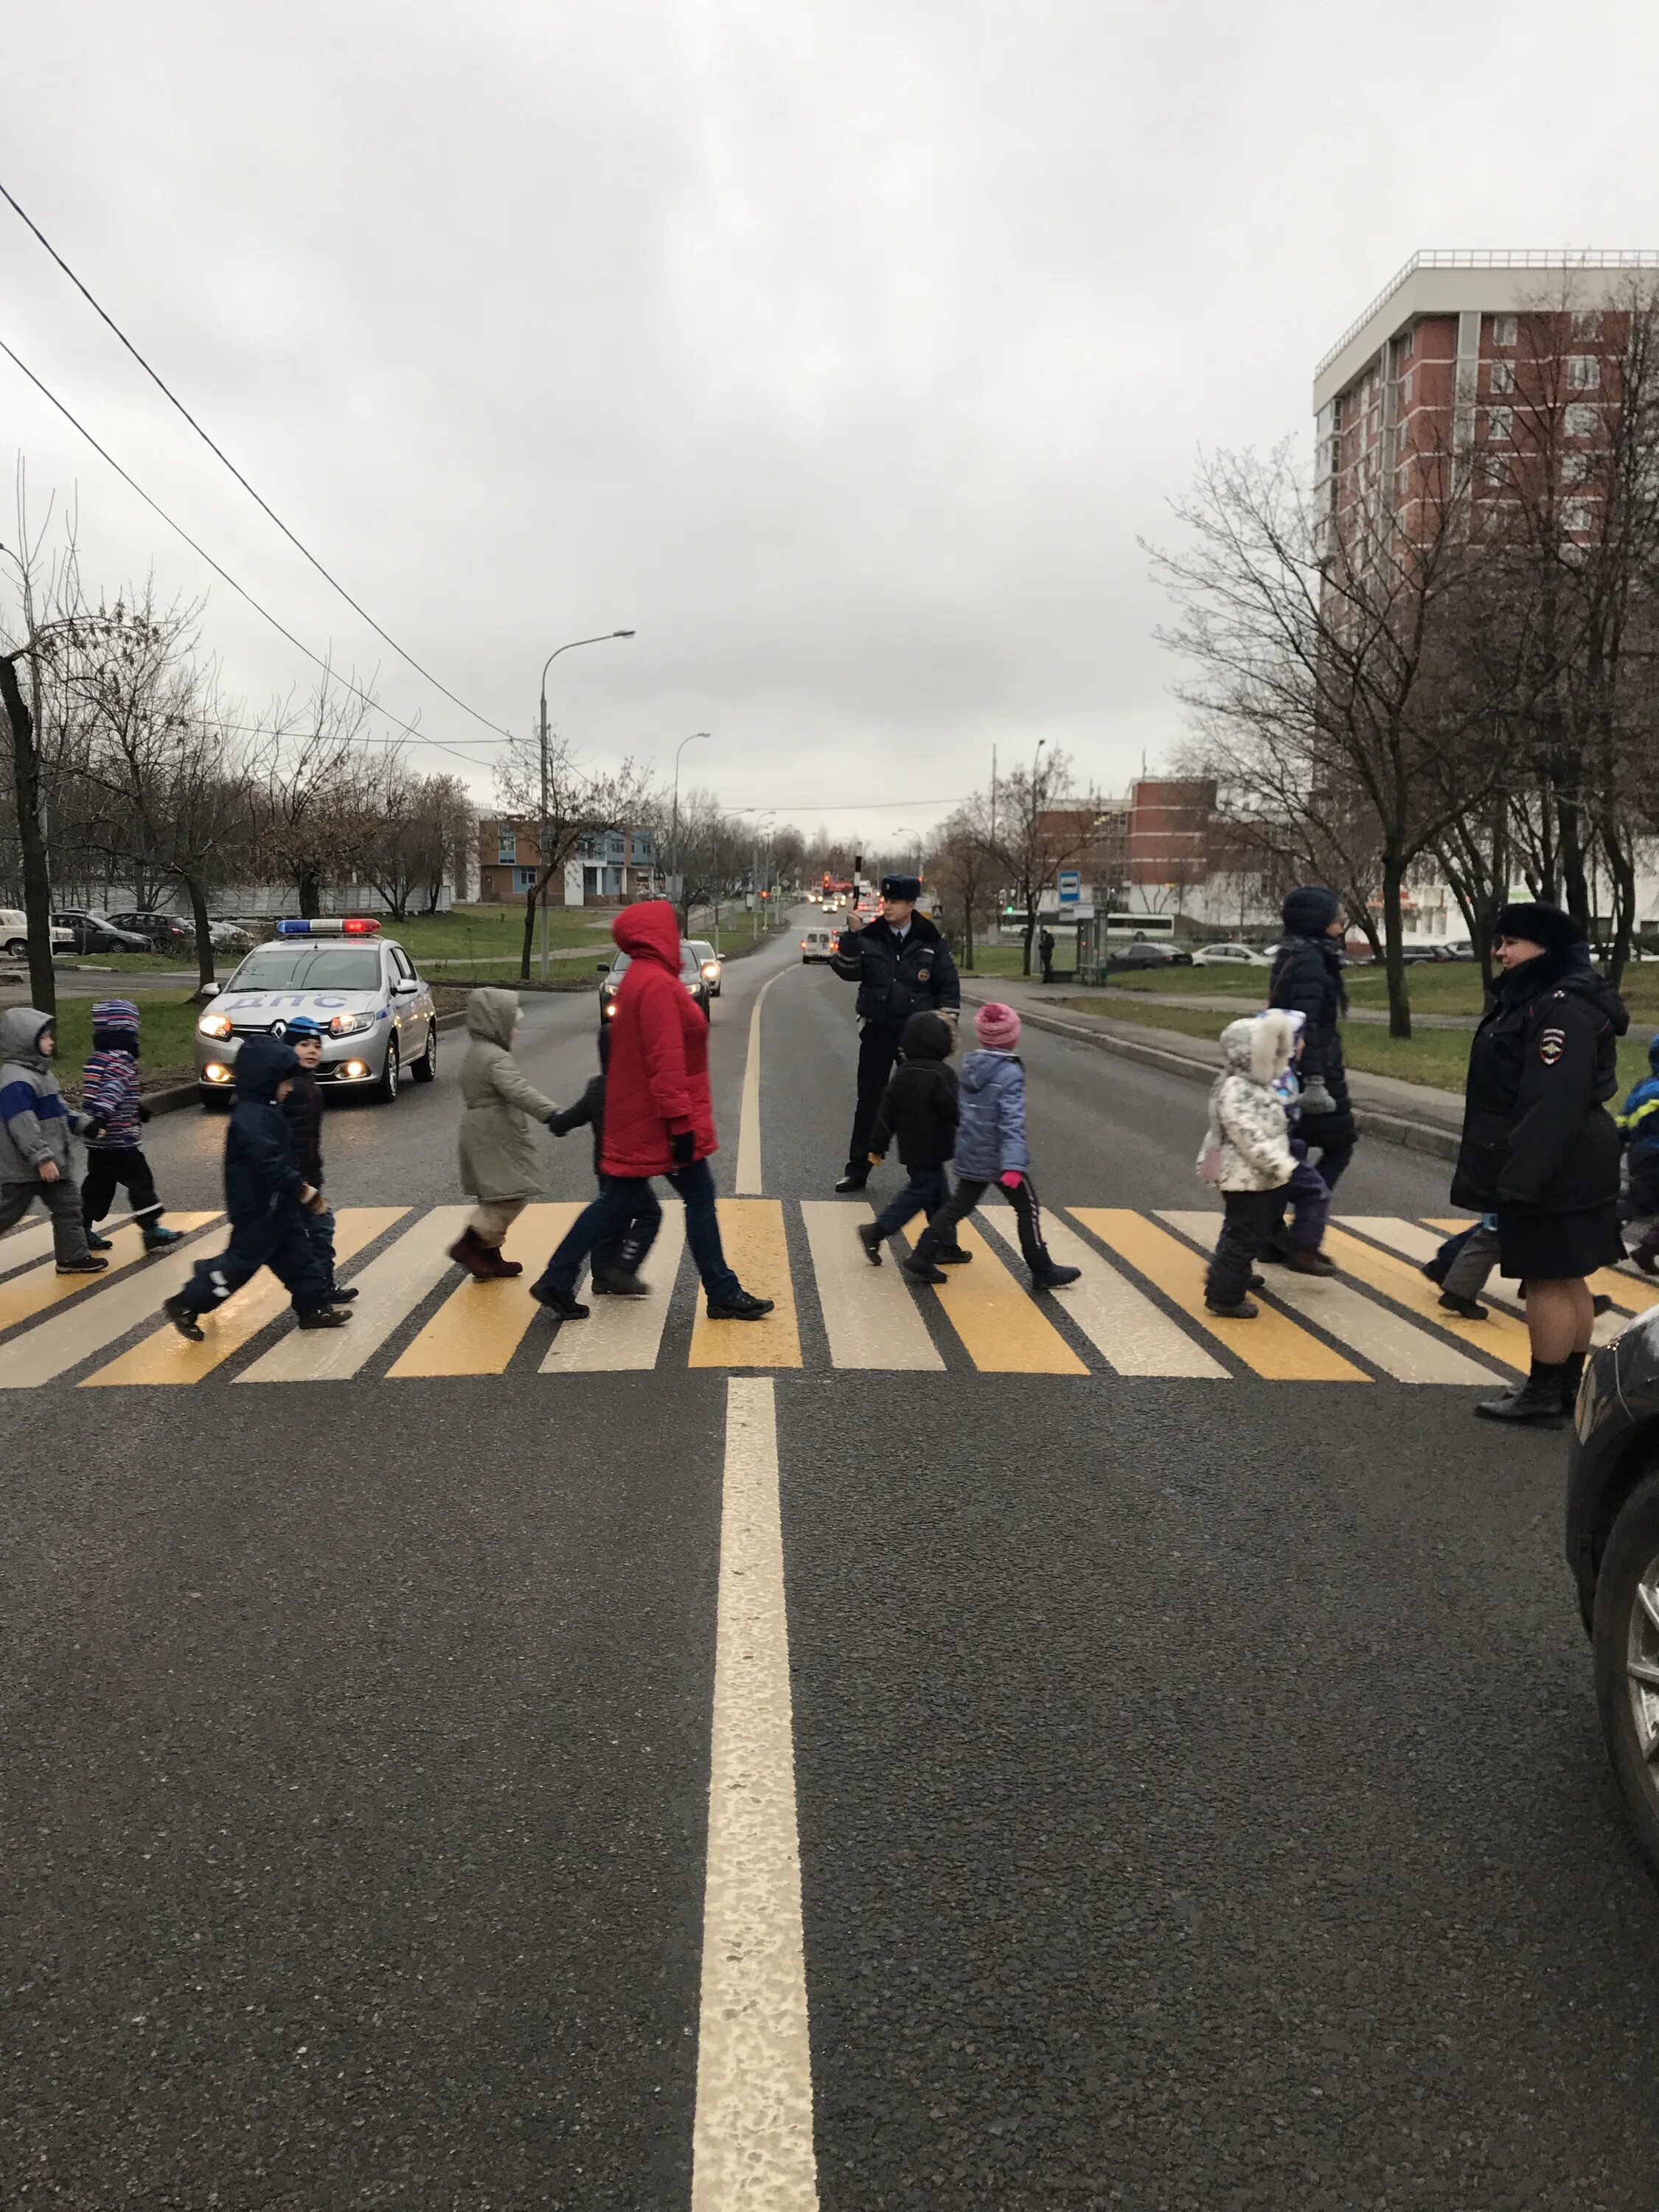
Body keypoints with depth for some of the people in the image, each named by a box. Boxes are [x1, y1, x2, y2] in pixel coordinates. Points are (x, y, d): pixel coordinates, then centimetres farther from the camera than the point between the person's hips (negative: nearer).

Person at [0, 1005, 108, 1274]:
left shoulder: (40, 1073, 12)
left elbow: (59, 1111, 21)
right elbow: (23, 1126, -28)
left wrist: (86, 1123, 9)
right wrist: (42, 1159, -29)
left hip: (51, 1163, 10)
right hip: (23, 1168, -10)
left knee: (68, 1206, 11)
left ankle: (73, 1256, 18)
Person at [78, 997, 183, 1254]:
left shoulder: (95, 1057, 14)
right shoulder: (122, 1059, -16)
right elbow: (112, 1090, -31)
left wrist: (138, 1108, 37)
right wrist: (102, 1117, -41)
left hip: (98, 1140, 9)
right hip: (120, 1139, -9)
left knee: (98, 1185, 15)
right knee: (140, 1182, -1)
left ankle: (84, 1231, 19)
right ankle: (151, 1230, 2)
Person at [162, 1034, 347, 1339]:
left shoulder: (264, 1111, 10)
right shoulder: (252, 1119, -24)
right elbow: (270, 1164, -31)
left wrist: (301, 1186, 16)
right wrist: (303, 1191, -26)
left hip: (276, 1206, 10)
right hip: (257, 1210, -10)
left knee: (298, 1256, 13)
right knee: (242, 1261, 0)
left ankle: (314, 1308, 21)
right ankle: (185, 1306, 11)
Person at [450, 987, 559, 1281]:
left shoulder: (475, 1054, 17)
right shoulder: (496, 1058, -16)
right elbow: (519, 1091, -31)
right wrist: (551, 1113, -40)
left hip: (479, 1133, 11)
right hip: (497, 1139, -11)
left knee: (497, 1198, 15)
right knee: (513, 1195, -9)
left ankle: (490, 1256, 18)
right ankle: (468, 1245, -9)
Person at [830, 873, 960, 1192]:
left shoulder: (931, 943, -2)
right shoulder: (869, 937, -1)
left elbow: (949, 987, 3)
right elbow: (847, 971, -12)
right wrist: (851, 935, -22)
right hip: (878, 1031, 1)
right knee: (869, 1101, 5)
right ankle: (857, 1169, 13)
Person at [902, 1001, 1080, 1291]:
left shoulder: (969, 1065, 3)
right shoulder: (1010, 1074, -19)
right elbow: (1012, 1123, -27)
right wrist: (1014, 1165, -32)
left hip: (970, 1156, 7)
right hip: (1000, 1158, -7)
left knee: (959, 1206, 16)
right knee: (1028, 1209, 8)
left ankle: (922, 1257, 11)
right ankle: (1042, 1271, 16)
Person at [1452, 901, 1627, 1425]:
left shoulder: (1564, 1010, -20)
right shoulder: (1537, 997, 15)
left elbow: (1552, 1104, -27)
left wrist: (1519, 1178, -28)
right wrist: (1512, 1173, 23)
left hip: (1554, 1171, -11)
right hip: (1564, 1169, 11)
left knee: (1548, 1281, -3)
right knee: (1567, 1280, 16)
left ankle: (1545, 1395, 6)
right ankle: (1568, 1387, 26)